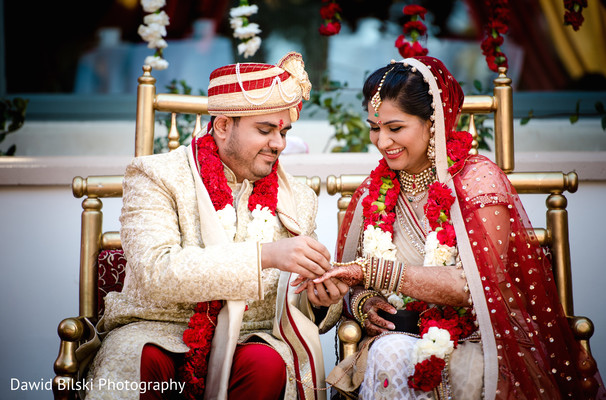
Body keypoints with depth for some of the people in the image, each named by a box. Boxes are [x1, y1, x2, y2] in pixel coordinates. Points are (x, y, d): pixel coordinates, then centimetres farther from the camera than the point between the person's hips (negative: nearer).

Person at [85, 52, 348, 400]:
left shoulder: (297, 199, 12)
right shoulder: (157, 177, -2)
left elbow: (294, 313, 16)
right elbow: (155, 273, -19)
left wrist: (319, 301, -10)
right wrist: (265, 255, -28)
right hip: (160, 331, -4)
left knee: (269, 363, -31)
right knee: (140, 360, -37)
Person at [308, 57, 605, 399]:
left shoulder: (478, 180, -7)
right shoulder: (375, 192, 8)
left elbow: (475, 284, -19)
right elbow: (356, 285, 17)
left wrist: (371, 271, -24)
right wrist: (363, 303, -8)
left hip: (476, 339, -4)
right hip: (401, 331, 4)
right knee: (389, 354, -31)